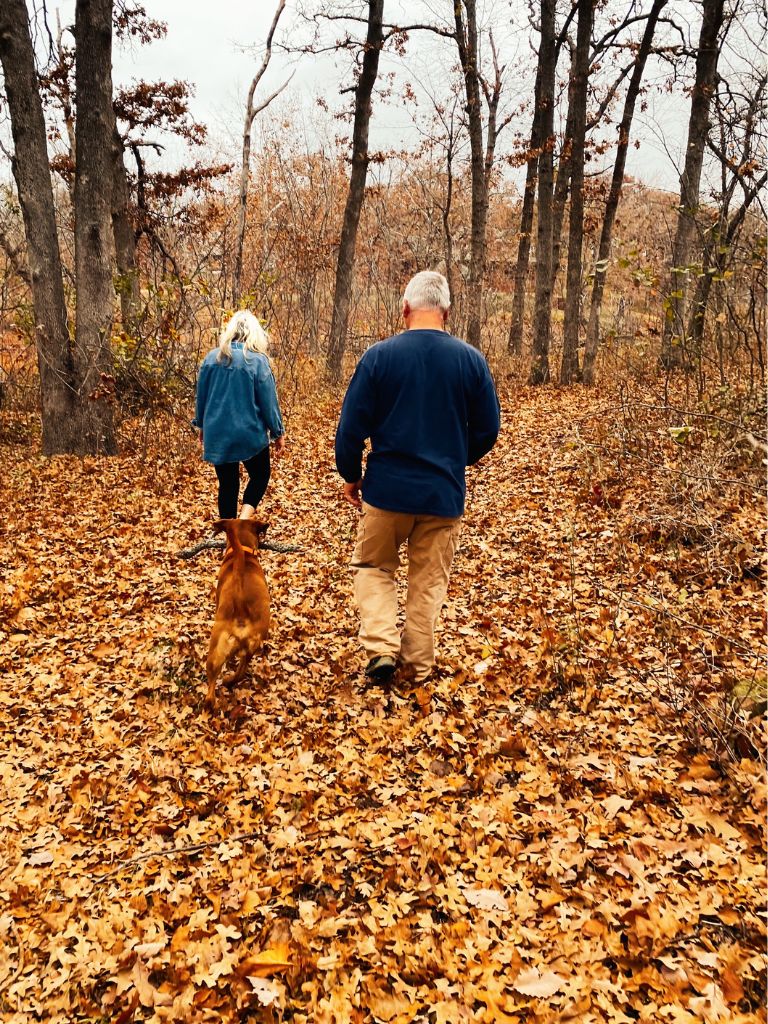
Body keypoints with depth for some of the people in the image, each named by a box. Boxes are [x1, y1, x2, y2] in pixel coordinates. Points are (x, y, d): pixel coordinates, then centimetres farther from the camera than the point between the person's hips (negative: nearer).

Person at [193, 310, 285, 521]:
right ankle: (243, 520, -4)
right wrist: (278, 433, 2)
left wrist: (202, 426, 24)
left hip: (217, 434, 4)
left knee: (227, 483, 15)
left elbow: (201, 397, 10)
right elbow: (268, 402, -9)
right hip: (250, 434, -3)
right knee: (260, 475, 18)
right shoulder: (257, 361, -12)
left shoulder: (211, 358, 1)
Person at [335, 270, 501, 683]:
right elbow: (487, 430, 4)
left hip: (387, 489, -1)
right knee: (429, 580, 14)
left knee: (372, 566, 19)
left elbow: (351, 426, -6)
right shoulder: (471, 360, -4)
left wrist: (350, 475, 9)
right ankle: (418, 665, 23)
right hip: (444, 494, 2)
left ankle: (381, 647, 5)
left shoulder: (379, 355, -9)